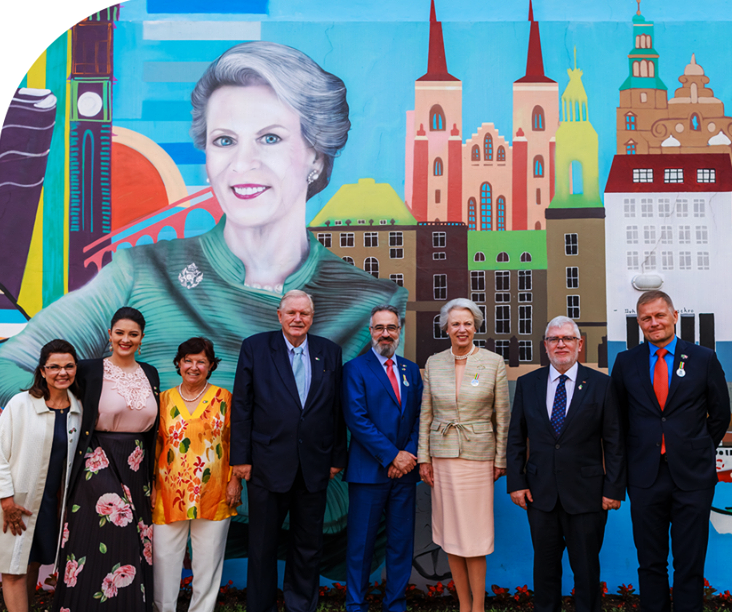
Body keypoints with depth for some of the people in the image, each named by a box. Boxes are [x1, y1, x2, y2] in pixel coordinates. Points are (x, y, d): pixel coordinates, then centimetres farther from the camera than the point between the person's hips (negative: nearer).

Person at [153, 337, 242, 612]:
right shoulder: (165, 399, 7)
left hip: (213, 494, -1)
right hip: (170, 494, 1)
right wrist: (150, 485, 6)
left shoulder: (224, 398, 3)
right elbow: (154, 444, 10)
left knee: (208, 557, 5)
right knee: (164, 557, 3)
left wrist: (235, 480, -3)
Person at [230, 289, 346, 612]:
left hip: (314, 465, 2)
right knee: (263, 545, 9)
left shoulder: (330, 352, 6)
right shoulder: (255, 347, 0)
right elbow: (241, 406, -1)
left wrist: (337, 458, 5)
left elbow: (337, 409, 8)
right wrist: (241, 457, -5)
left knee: (308, 544, 13)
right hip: (268, 463, -2)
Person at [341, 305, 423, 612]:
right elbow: (357, 419, -11)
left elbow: (419, 417, 9)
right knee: (361, 542, 3)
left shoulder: (412, 370, 14)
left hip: (404, 471, 4)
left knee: (401, 541, 9)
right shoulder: (355, 369, -1)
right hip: (368, 470, -4)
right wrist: (392, 456, -14)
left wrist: (410, 454, -7)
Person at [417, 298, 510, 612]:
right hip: (442, 456, 3)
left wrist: (500, 460, -1)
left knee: (474, 537, -1)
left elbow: (503, 416, 0)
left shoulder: (493, 362, -3)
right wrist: (424, 457, 3)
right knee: (450, 537, 8)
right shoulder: (433, 363, 4)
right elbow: (426, 414, 8)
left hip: (478, 455, -3)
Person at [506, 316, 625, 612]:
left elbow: (614, 441, -2)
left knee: (586, 567, 9)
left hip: (586, 494, -2)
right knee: (545, 564, 12)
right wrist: (516, 482, -1)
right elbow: (515, 438, 7)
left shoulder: (601, 384, -1)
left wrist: (614, 488, -6)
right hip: (540, 493, 2)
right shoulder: (526, 384, 5)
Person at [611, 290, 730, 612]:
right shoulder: (626, 362, 5)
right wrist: (633, 457, 10)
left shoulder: (704, 359, 2)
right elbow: (618, 416, 13)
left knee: (690, 564, 5)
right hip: (645, 477, 1)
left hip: (692, 477, -1)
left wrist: (698, 452, 10)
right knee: (650, 562, 9)